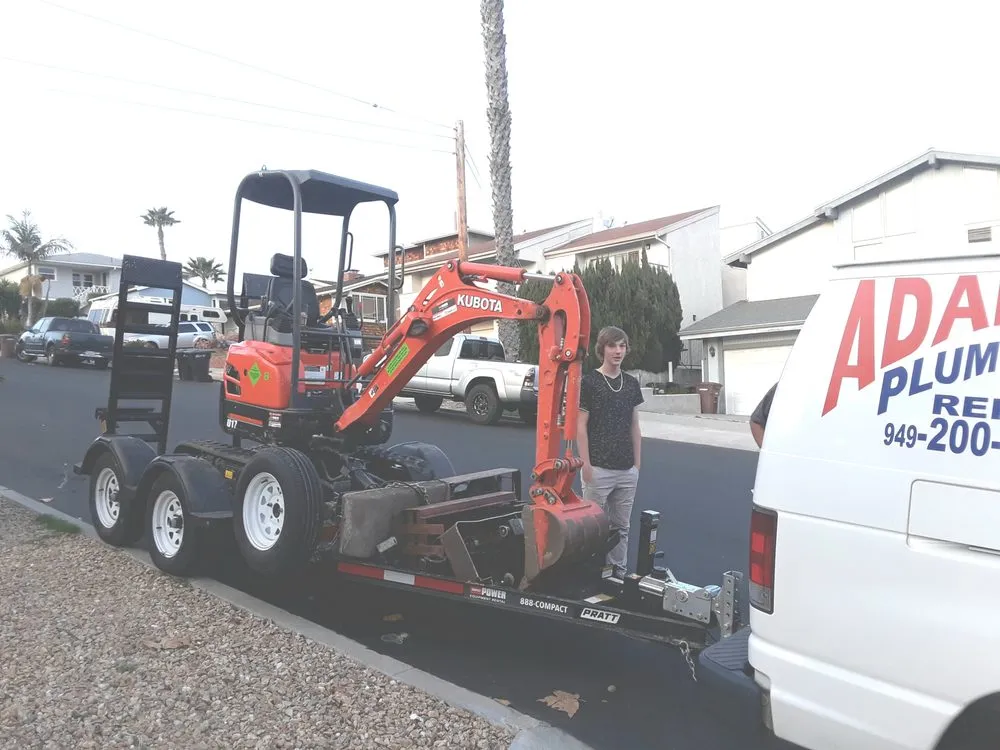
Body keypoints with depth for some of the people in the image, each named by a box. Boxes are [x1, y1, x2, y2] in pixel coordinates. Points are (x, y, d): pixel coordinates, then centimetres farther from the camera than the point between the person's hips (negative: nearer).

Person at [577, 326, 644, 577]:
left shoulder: (631, 383, 9)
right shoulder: (589, 382, -7)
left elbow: (634, 425, 13)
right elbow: (580, 425, -8)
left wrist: (638, 462, 10)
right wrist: (586, 464, -12)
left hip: (627, 470, 5)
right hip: (599, 468, -5)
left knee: (621, 526, 14)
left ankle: (619, 573, 25)